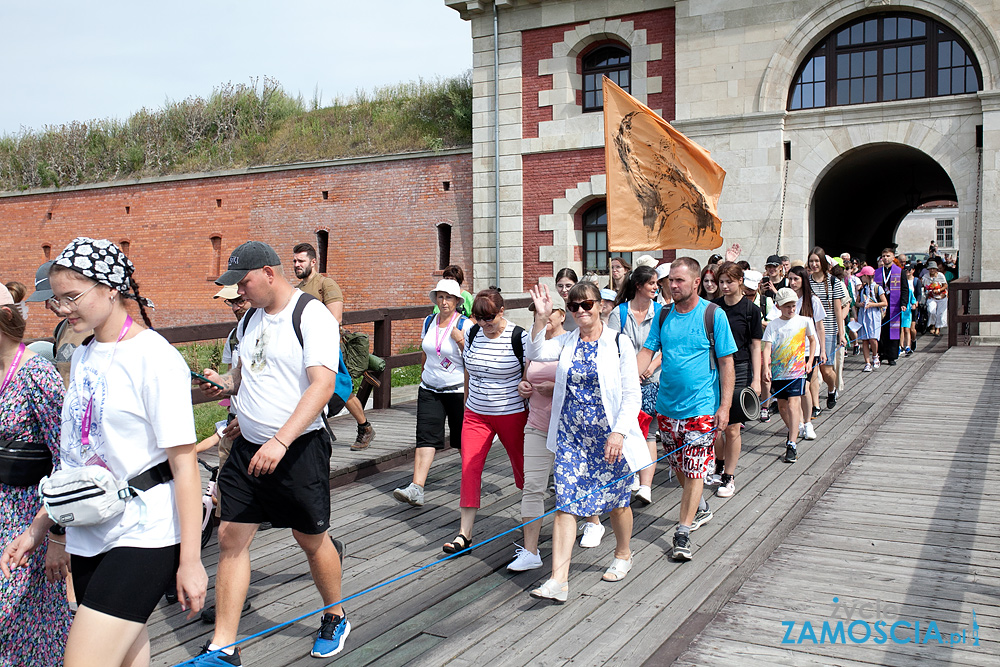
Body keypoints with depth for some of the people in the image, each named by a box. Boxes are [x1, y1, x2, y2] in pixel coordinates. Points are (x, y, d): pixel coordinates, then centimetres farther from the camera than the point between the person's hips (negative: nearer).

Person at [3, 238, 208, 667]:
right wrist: (38, 527, 18)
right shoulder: (83, 357, 12)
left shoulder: (154, 357, -12)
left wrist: (190, 562, -16)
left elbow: (184, 465, -15)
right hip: (88, 536, 7)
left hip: (144, 535, -7)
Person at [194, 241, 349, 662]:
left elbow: (323, 385, -25)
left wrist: (281, 441, -33)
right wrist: (226, 384, 0)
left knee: (311, 539, 8)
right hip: (248, 447, 7)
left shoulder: (312, 316, -15)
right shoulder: (251, 318, 9)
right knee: (231, 537, 2)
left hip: (299, 449, -6)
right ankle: (222, 648, 11)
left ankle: (335, 619, 33)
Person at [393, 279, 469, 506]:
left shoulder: (464, 324, -8)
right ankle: (416, 489, -16)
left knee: (462, 439, 8)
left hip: (457, 391, -4)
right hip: (429, 390, 4)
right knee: (425, 437, -8)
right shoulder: (429, 321, 7)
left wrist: (460, 340, -22)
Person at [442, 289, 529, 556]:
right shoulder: (472, 334, 2)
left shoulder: (519, 337, -12)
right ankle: (465, 534, -1)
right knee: (469, 469, -5)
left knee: (521, 466, 12)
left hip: (511, 414, -4)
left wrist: (533, 414, -13)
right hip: (475, 415, 4)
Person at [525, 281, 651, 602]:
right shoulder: (567, 342, 6)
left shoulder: (619, 343, -5)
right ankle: (558, 579, -3)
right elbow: (536, 353, -10)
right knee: (565, 502, -4)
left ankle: (623, 554, 39)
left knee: (616, 499, 12)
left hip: (609, 434, -3)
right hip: (571, 435, 3)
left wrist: (618, 432, -17)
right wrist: (541, 318, -19)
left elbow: (632, 395, -7)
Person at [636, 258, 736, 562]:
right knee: (679, 467, 17)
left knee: (694, 470, -4)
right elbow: (647, 352, 1)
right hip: (667, 406, 5)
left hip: (701, 408, -5)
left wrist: (724, 406, -11)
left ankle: (683, 532, 4)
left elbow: (726, 363, -6)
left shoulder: (714, 315, -7)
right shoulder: (664, 316, 5)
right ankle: (700, 508, 40)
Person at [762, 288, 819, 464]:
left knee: (793, 404, -14)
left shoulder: (804, 321, 1)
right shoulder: (773, 325, -1)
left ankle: (792, 445, -15)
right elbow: (767, 346, -9)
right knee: (782, 405, 13)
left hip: (797, 369, -2)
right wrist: (766, 367, -24)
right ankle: (794, 431, 41)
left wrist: (810, 361, 7)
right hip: (778, 370, 2)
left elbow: (813, 340, 16)